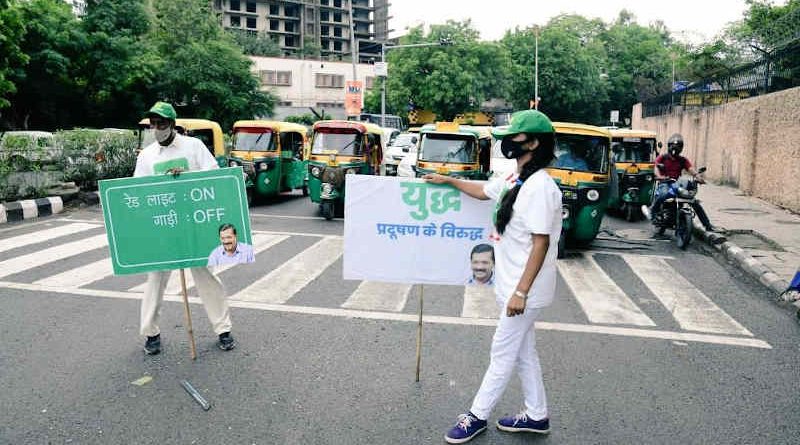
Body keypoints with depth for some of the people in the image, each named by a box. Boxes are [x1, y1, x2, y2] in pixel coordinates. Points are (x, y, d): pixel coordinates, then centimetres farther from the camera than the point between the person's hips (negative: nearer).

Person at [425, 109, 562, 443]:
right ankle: (536, 415, 33)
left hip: (525, 289, -9)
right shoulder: (514, 181, 8)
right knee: (523, 351, 18)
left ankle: (477, 416, 21)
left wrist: (521, 291, -25)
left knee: (502, 352, 5)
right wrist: (448, 181, 28)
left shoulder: (540, 187, -21)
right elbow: (483, 191, 29)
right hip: (510, 284, 9)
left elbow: (541, 244, -24)